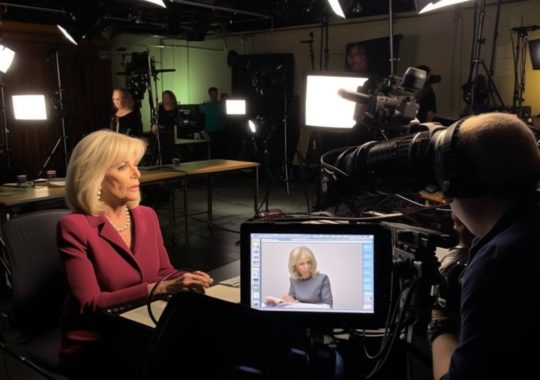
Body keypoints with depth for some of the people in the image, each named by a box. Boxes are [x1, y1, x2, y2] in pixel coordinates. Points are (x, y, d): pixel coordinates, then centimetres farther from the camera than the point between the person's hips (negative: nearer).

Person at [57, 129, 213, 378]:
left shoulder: (147, 216, 5)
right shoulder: (74, 227, -15)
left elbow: (164, 273, 9)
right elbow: (90, 305, -19)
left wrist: (185, 279, -15)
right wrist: (159, 288, -28)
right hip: (93, 348, -5)